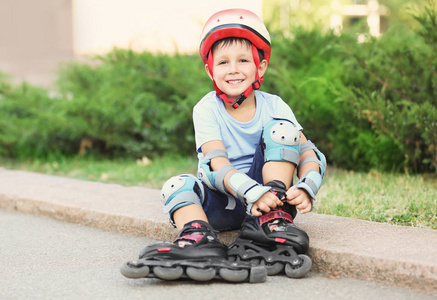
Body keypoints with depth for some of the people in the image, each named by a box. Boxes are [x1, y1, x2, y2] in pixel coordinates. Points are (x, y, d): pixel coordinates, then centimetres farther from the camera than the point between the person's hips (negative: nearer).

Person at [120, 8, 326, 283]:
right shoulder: (207, 110, -7)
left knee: (281, 128, -18)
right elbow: (218, 164, -19)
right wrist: (252, 192, -37)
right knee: (178, 185, -25)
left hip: (268, 190, 0)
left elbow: (308, 153, -9)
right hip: (224, 199, 0)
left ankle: (273, 221, -26)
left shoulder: (273, 106, -2)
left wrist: (305, 189, -31)